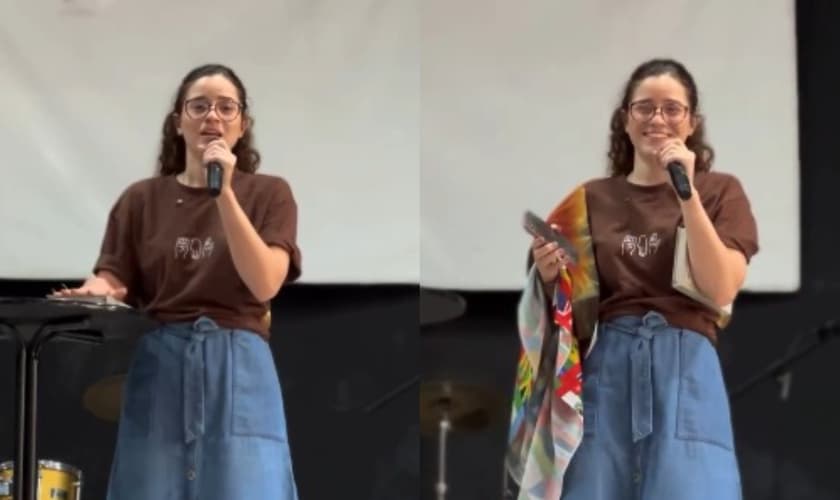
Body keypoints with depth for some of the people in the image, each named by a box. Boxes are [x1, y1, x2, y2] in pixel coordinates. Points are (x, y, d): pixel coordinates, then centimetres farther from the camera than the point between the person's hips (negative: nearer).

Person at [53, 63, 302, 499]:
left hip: (237, 372, -2)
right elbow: (115, 287, 6)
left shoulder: (268, 194, 6)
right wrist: (96, 291, -18)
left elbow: (265, 284, -8)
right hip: (158, 369, 2)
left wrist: (224, 194, -13)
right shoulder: (142, 199, 11)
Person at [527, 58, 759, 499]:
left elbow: (720, 290, -6)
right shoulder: (594, 197, 14)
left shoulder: (719, 191, 9)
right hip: (605, 367, 2)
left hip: (683, 369, -2)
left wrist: (686, 194, -10)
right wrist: (551, 275, -4)